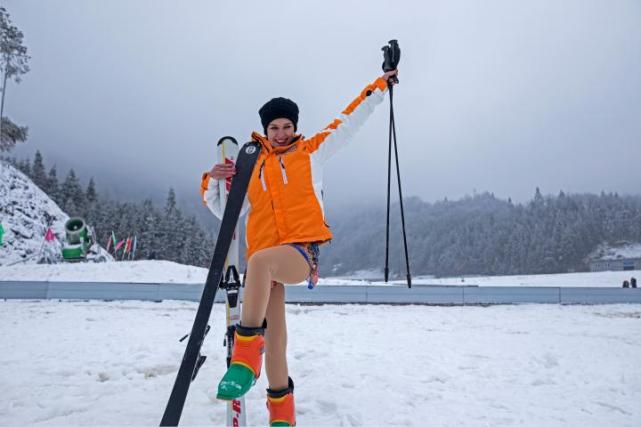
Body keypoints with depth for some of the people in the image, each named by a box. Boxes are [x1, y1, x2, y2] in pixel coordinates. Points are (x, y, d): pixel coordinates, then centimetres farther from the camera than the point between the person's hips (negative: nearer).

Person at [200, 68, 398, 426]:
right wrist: (213, 183, 1)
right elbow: (227, 213, 18)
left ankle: (246, 353, -31)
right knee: (274, 338, 0)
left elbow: (350, 120, 20)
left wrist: (380, 86, 23)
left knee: (260, 260, -37)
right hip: (265, 259, 3)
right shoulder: (252, 168, 20)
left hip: (303, 252, -3)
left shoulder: (312, 151, 16)